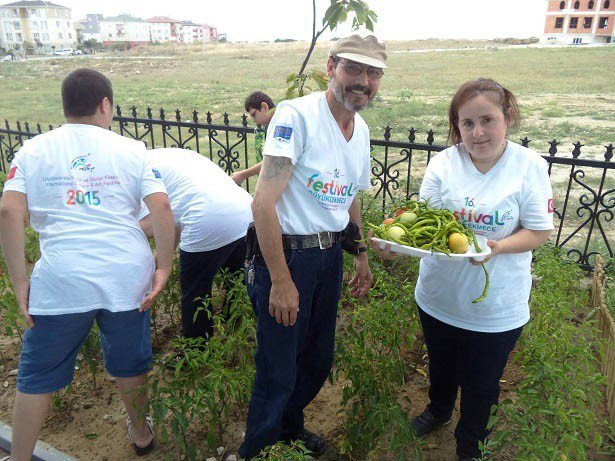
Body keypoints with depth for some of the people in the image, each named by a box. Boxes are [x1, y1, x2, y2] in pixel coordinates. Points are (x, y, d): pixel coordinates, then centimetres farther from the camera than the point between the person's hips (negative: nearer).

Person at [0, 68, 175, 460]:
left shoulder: (34, 150, 6)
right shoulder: (131, 149, 5)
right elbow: (162, 207, -6)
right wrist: (164, 268, -3)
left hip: (61, 280, 0)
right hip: (127, 276, 1)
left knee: (37, 377, 18)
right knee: (130, 365, 22)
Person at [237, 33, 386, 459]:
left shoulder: (362, 129, 8)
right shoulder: (297, 115, -18)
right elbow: (263, 203, -23)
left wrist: (362, 255, 19)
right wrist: (281, 281, -22)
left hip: (330, 256, 8)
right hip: (287, 253, -7)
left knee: (319, 361, 21)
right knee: (279, 372, 5)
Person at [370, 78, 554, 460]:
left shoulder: (530, 166, -12)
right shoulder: (443, 163, -9)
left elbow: (540, 232, -9)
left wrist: (497, 247, -28)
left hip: (497, 306, -2)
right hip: (439, 296, 2)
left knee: (480, 384, 17)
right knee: (441, 366, 27)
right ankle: (439, 411, 61)